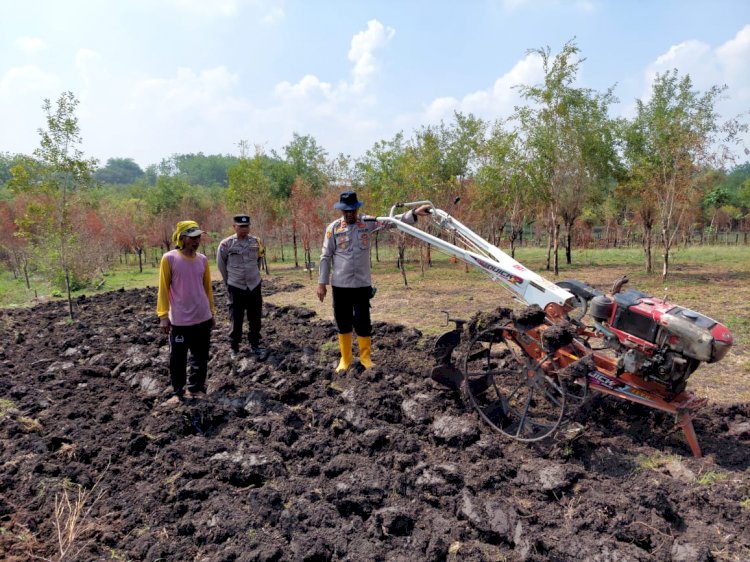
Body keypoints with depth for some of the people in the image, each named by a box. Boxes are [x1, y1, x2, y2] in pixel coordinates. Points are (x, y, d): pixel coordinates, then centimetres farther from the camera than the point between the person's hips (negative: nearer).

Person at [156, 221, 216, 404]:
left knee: (201, 357, 12)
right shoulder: (169, 258, -8)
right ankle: (178, 392, 24)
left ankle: (195, 388, 26)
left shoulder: (202, 259, 4)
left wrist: (212, 313, 14)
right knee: (177, 358, 7)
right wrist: (163, 315, -8)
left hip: (203, 318, 4)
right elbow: (163, 288, -5)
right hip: (179, 320, -4)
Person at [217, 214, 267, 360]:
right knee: (236, 320, 5)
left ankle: (255, 346, 21)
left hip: (254, 286, 3)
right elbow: (221, 265, 3)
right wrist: (229, 282, 10)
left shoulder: (256, 242, -1)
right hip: (235, 288, -3)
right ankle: (234, 348, 17)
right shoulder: (226, 244, -9)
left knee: (255, 319, 8)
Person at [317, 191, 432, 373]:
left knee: (362, 322, 1)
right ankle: (345, 358, 24)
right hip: (340, 284, 0)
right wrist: (322, 282, -1)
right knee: (343, 323, 8)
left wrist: (414, 213, -23)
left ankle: (365, 356, 22)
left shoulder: (367, 222, 0)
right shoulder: (333, 228, -2)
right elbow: (326, 257, 1)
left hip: (362, 284, 0)